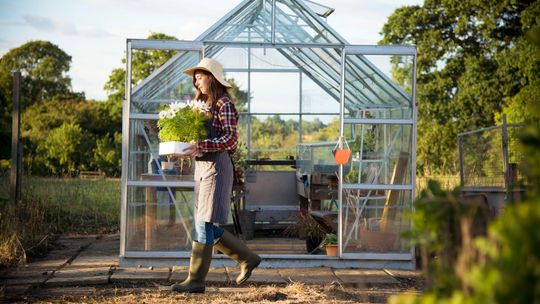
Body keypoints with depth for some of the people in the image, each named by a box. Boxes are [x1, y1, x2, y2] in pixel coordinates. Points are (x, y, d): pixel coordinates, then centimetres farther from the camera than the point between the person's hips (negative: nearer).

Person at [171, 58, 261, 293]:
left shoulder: (224, 104, -8)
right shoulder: (204, 105, 18)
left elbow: (230, 139, -16)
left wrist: (200, 145, -26)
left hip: (216, 167, -9)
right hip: (202, 167, 9)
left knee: (204, 224, -7)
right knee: (210, 227, 10)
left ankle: (196, 280, -3)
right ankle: (248, 259, 23)